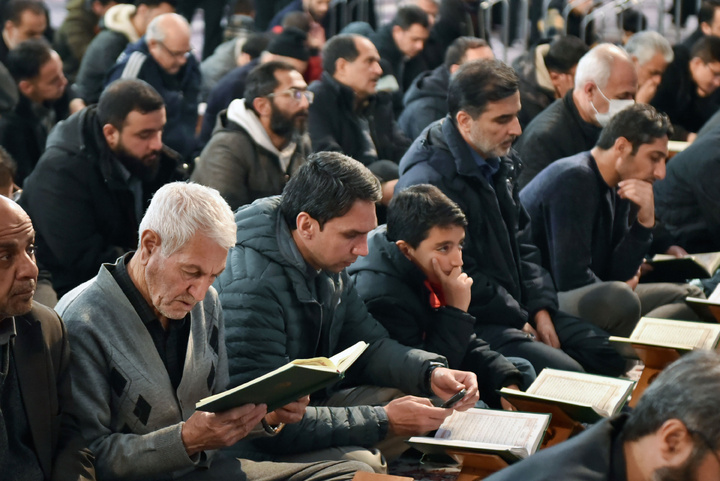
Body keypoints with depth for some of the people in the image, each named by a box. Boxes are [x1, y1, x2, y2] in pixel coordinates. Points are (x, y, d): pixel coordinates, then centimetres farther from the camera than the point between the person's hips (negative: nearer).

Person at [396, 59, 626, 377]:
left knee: (609, 353, 0)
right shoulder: (428, 182, -21)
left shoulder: (500, 161, 10)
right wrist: (520, 322, -11)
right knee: (567, 373, -25)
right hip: (469, 324, -9)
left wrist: (540, 308, 4)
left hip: (517, 311, 9)